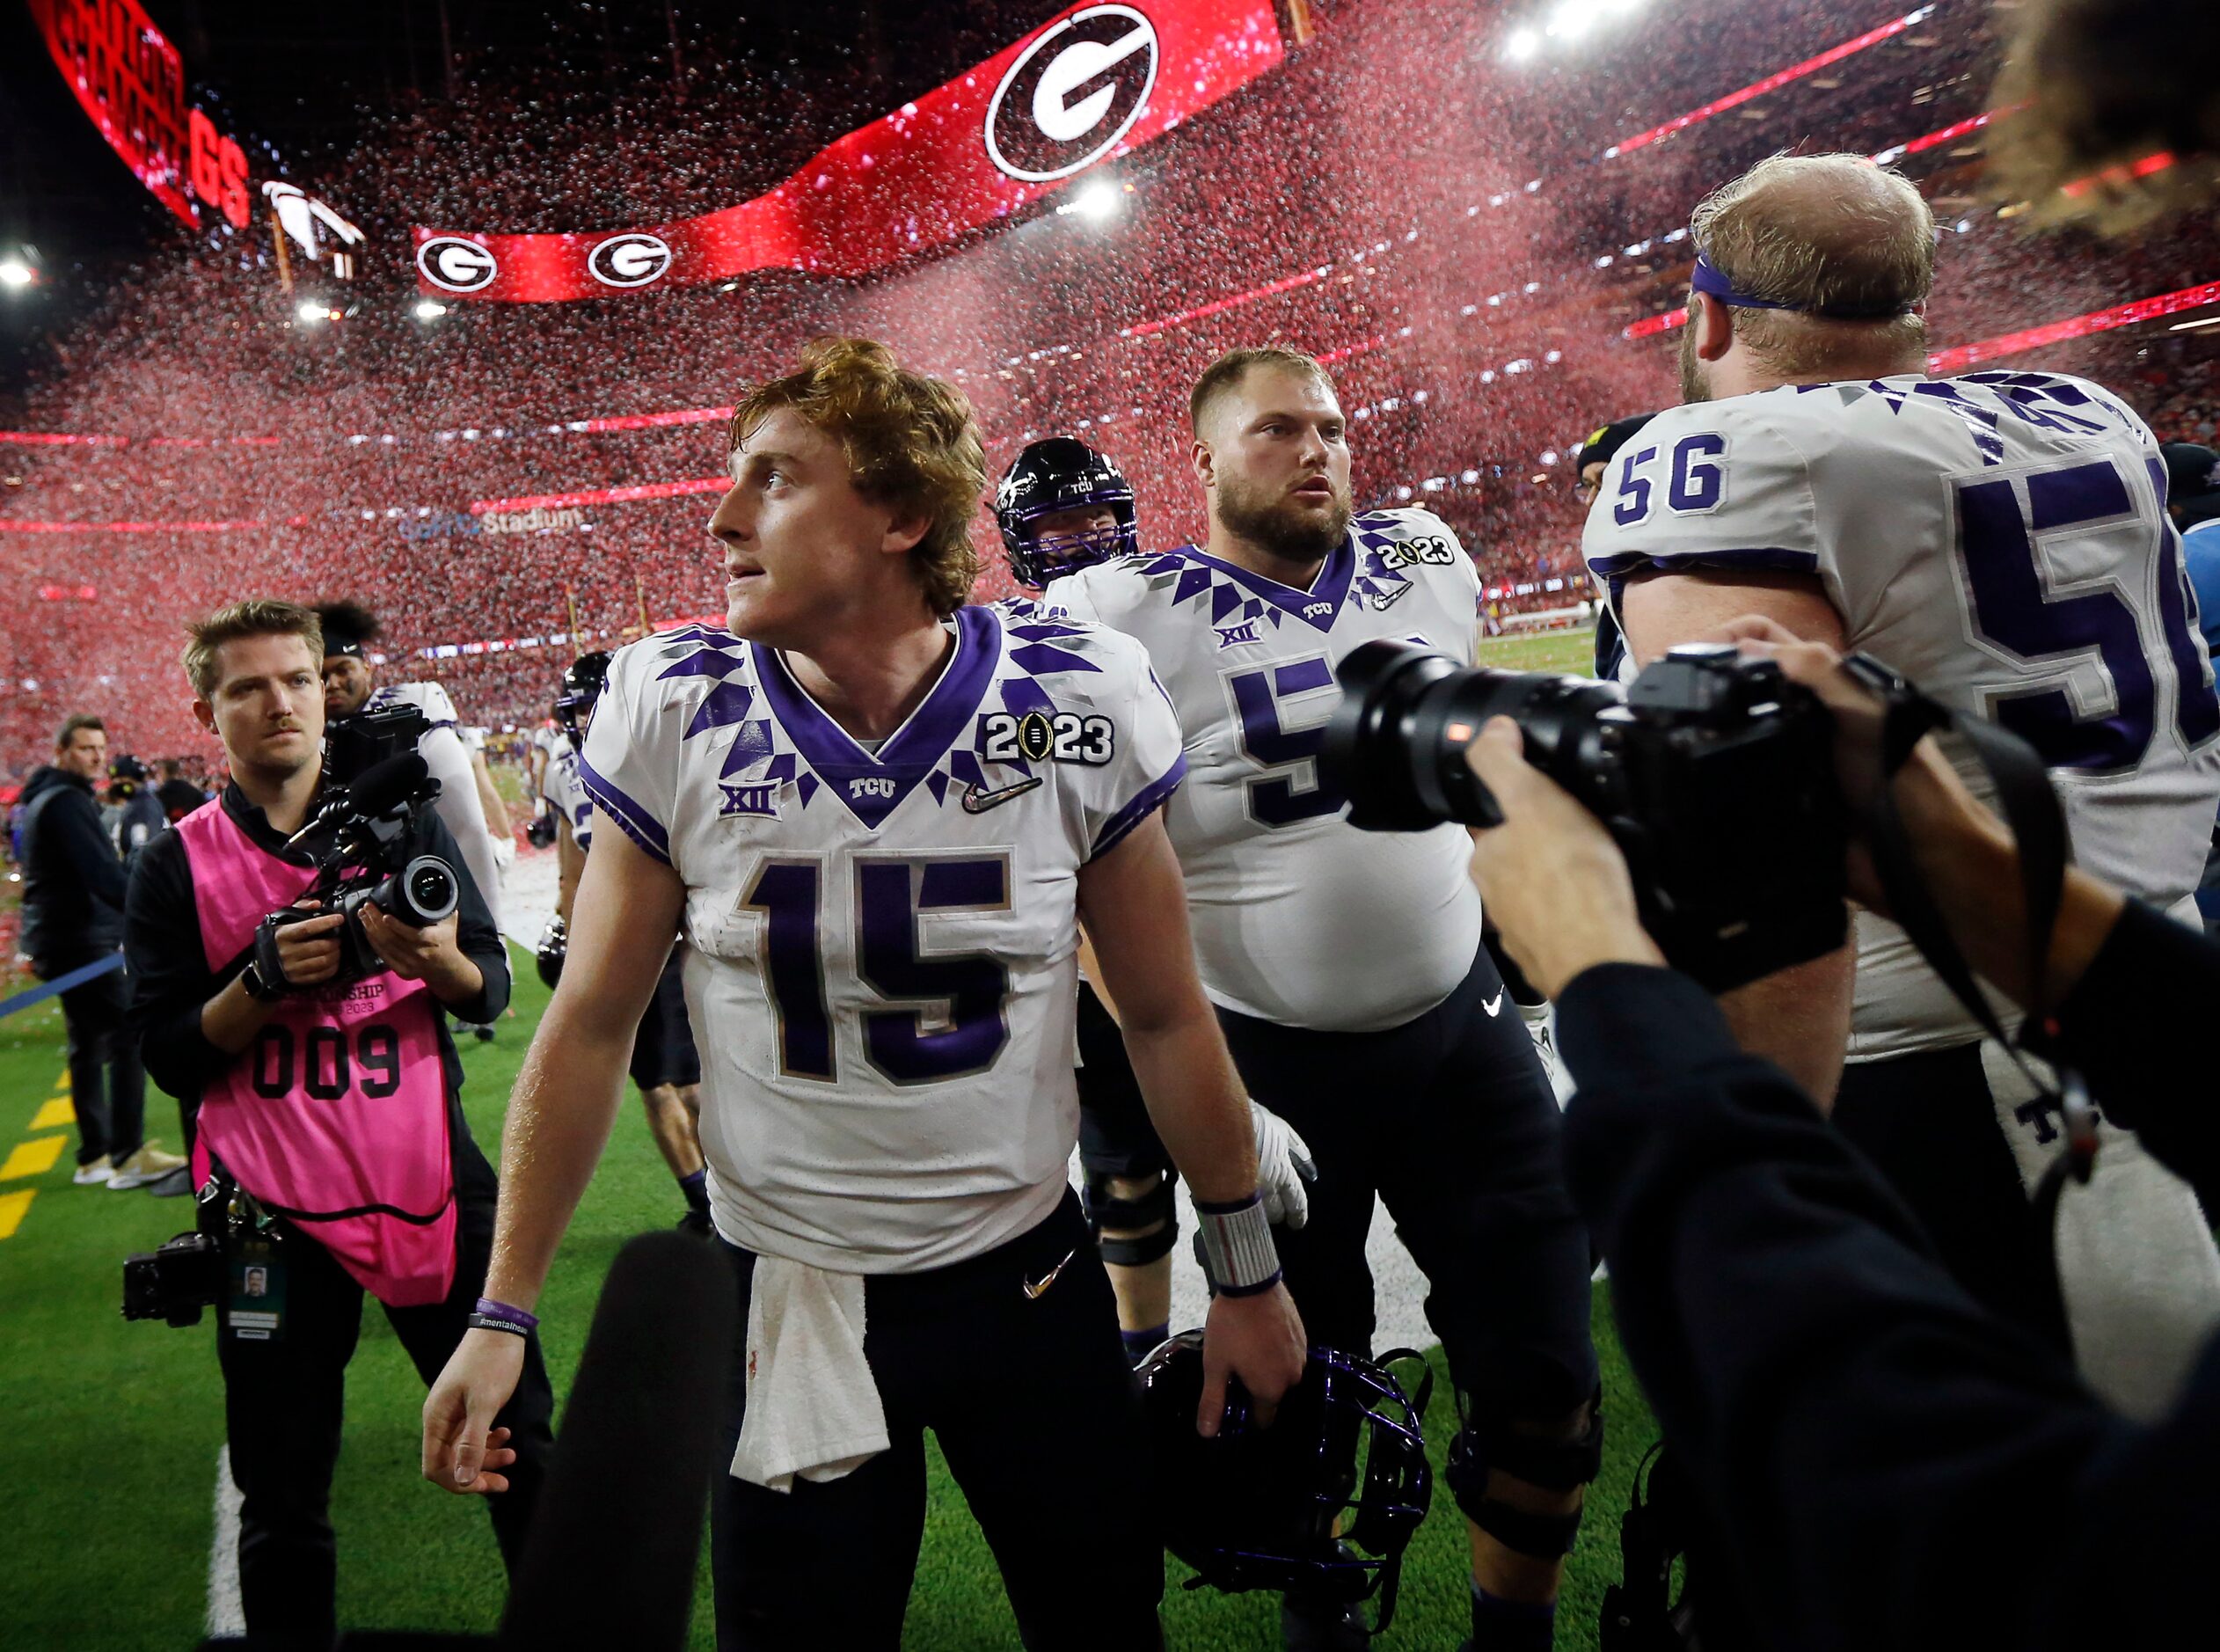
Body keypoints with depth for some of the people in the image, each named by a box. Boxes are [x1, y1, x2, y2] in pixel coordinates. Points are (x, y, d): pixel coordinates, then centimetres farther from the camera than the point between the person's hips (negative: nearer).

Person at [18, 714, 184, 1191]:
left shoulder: (45, 799, 20)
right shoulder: (65, 801, -14)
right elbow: (100, 873, -25)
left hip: (61, 940, 11)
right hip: (79, 940, -11)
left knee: (89, 1044, 13)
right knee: (127, 1038, -14)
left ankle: (94, 1158, 17)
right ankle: (127, 1156, -16)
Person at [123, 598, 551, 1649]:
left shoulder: (405, 824, 4)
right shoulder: (177, 864, 1)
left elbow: (492, 990, 3)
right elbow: (166, 1054, -1)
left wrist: (440, 960, -19)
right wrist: (264, 980, -17)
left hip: (427, 1177, 1)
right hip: (273, 1207, -1)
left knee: (519, 1443, 9)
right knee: (283, 1494, 9)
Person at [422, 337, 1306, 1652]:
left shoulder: (1079, 703, -13)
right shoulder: (674, 713, -11)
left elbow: (1166, 1015, -3)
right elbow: (591, 1027, -2)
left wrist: (1248, 1274, 6)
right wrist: (504, 1316, 0)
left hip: (1031, 1280, 0)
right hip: (784, 1298, 0)